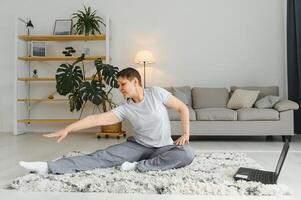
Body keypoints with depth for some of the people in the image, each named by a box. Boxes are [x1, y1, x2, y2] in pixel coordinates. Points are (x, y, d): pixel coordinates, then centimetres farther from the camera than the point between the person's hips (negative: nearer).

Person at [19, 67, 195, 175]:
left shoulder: (156, 93, -12)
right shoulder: (125, 109, -7)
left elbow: (183, 108, -6)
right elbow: (97, 119, -12)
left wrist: (185, 134, -15)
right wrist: (68, 129, -18)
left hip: (163, 148, -1)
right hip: (138, 146, 1)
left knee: (188, 153, -32)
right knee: (103, 156, -18)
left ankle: (139, 166, -30)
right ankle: (48, 167, -25)